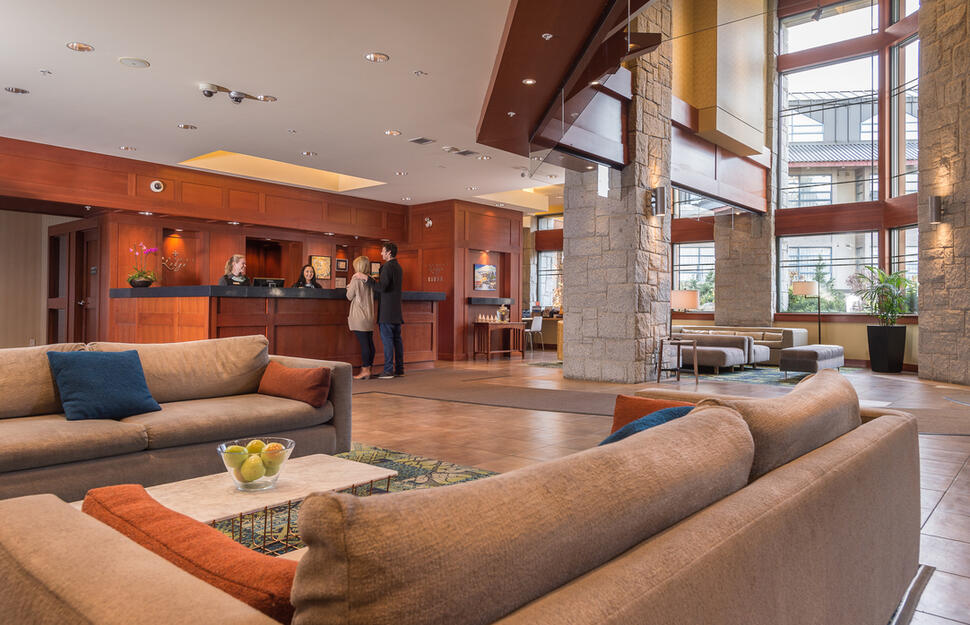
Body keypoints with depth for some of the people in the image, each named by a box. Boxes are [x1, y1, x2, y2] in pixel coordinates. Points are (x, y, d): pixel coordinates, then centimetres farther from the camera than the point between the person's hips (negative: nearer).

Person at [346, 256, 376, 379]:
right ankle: (368, 369, 13)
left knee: (364, 343, -8)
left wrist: (349, 288, 15)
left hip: (359, 317, -7)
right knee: (369, 343, 7)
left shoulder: (356, 279, -10)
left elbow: (350, 296, -4)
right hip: (370, 316, 7)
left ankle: (365, 370, -8)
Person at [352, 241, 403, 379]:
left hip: (387, 311, -9)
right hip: (396, 311, 9)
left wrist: (366, 278, -20)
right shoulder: (398, 267, 16)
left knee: (387, 339, -7)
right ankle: (399, 369, 13)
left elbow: (382, 287, -21)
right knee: (397, 339, 10)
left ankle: (388, 370, -7)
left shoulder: (388, 266, -13)